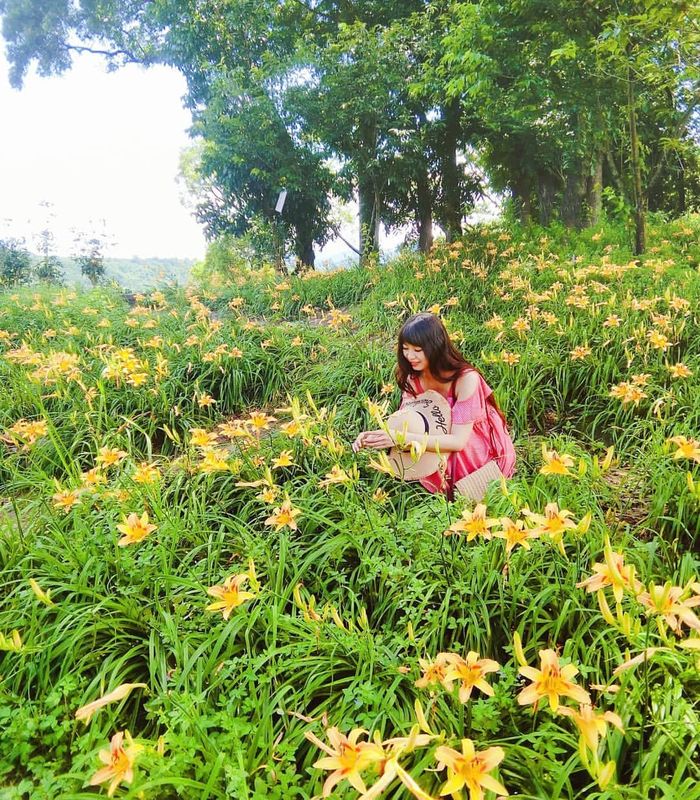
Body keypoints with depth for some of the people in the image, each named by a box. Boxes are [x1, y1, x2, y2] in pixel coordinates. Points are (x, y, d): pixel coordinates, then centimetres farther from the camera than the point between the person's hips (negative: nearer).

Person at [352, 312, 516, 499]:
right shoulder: (414, 379, -8)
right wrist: (375, 437, -30)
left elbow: (457, 441, -31)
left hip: (489, 458, -5)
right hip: (450, 461, 6)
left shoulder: (466, 379, -27)